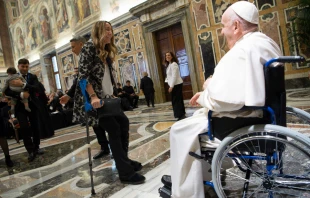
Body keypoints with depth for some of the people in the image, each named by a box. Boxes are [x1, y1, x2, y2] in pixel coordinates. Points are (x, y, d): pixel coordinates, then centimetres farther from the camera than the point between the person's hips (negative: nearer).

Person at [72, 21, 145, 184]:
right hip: (92, 99, -9)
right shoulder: (89, 47, -9)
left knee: (123, 121, 6)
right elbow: (83, 75, -19)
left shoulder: (107, 52, 16)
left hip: (105, 97, 9)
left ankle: (124, 159, 22)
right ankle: (125, 172, -5)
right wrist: (93, 97, -25)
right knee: (114, 128, -12)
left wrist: (111, 95, 10)